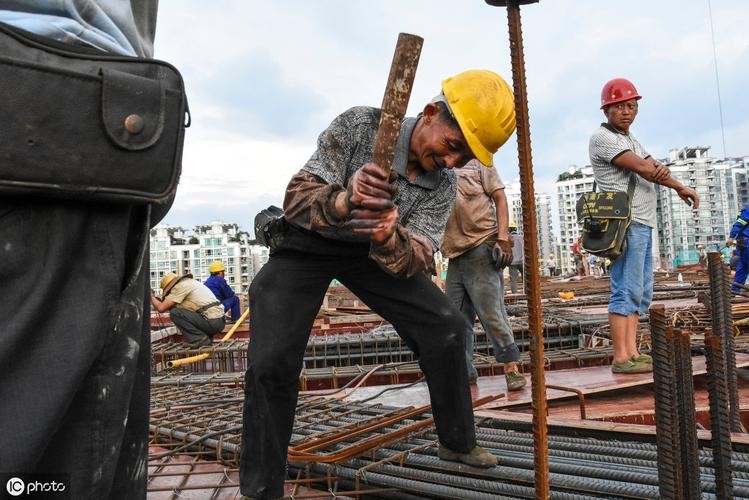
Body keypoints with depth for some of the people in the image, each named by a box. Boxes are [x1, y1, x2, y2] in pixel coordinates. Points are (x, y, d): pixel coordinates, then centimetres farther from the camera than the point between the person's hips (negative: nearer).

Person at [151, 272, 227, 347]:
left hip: (212, 322, -9)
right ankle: (205, 338, 13)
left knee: (175, 313, -7)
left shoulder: (180, 286, -5)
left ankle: (199, 339, -4)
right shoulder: (190, 282, 21)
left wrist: (152, 298, 12)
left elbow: (161, 308, -6)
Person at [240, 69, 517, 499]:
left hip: (375, 249, 4)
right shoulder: (360, 125, -25)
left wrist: (390, 239, -45)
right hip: (308, 243, -3)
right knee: (272, 361, -18)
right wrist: (343, 201, -52)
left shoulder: (444, 184, -13)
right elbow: (296, 197, -30)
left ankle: (458, 443, 16)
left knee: (446, 327, -5)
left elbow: (419, 258, -22)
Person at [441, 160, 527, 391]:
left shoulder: (477, 162, 5)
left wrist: (502, 237, -11)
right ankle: (463, 370, 18)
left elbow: (500, 198, 0)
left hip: (481, 250, -5)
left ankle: (511, 368, 4)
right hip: (455, 252, 5)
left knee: (491, 312, -7)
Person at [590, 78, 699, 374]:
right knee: (626, 290, -11)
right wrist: (679, 187, -2)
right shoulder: (603, 138, -5)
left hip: (643, 223, 10)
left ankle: (632, 352, 12)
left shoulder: (631, 140, 24)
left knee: (641, 291, 9)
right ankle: (621, 358, -9)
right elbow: (641, 168, -13)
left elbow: (653, 168, 10)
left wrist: (662, 170, -15)